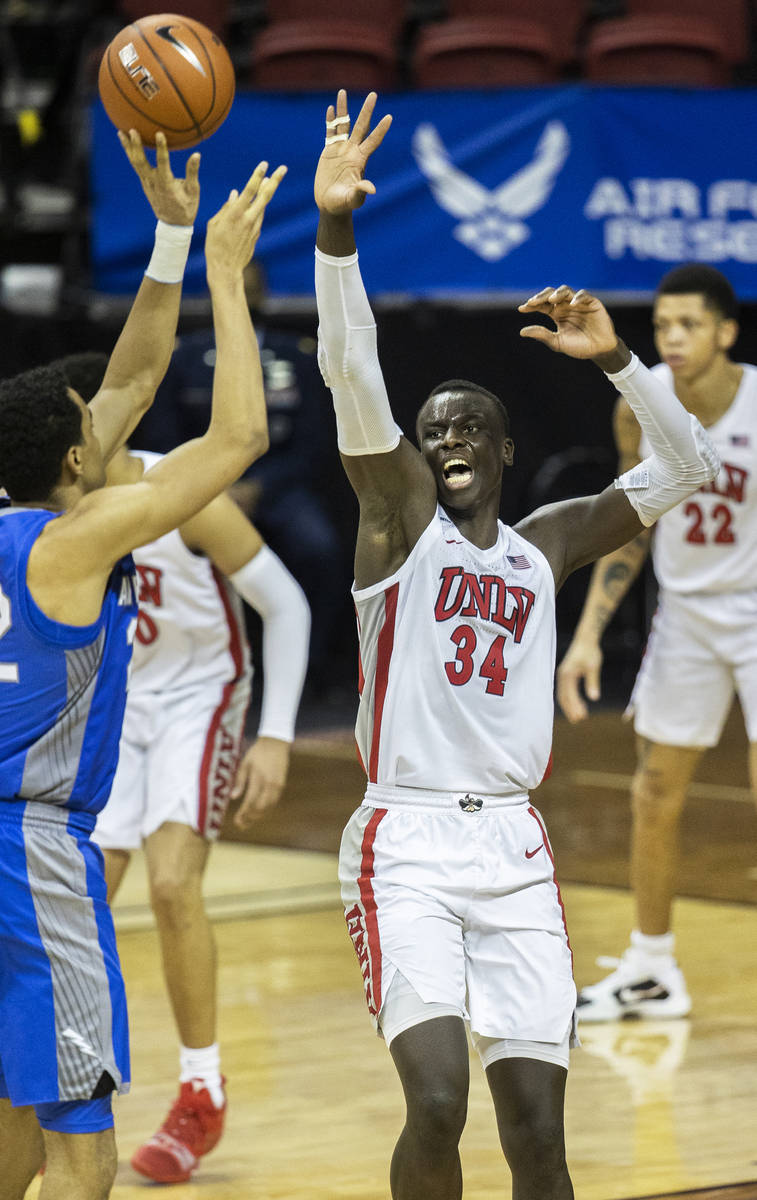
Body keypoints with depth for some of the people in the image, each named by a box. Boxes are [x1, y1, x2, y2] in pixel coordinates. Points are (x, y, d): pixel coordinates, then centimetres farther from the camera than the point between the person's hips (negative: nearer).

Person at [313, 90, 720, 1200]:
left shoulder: (545, 546, 14)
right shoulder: (400, 514, 3)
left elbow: (689, 467, 15)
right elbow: (352, 372, -12)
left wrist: (614, 359, 1)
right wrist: (335, 225, -25)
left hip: (514, 848, 4)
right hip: (406, 844, -4)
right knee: (437, 1103, -18)